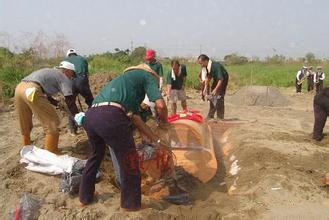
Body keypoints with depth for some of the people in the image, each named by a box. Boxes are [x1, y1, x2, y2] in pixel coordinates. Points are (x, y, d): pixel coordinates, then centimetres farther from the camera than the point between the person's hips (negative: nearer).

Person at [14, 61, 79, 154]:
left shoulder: (50, 72, 33)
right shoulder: (64, 78, 9)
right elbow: (70, 101, 4)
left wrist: (58, 104, 32)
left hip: (19, 87, 9)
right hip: (31, 91, -9)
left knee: (25, 125, 24)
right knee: (52, 124, 1)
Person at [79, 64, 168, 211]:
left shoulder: (127, 78, 38)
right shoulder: (148, 76, 17)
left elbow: (134, 117, 35)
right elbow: (161, 105, -1)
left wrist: (155, 139, 38)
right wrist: (164, 122, 22)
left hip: (90, 116, 8)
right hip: (111, 116, -8)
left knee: (96, 155, 31)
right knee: (129, 162, 11)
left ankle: (85, 197, 45)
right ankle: (131, 204, 29)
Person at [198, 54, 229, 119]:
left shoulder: (216, 66, -35)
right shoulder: (206, 67, -12)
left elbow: (221, 79, -35)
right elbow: (207, 77, 0)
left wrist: (215, 89, -39)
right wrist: (205, 88, -9)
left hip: (222, 80, -8)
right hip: (216, 79, 8)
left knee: (219, 98, -12)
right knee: (212, 97, 10)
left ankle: (220, 117, -3)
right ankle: (210, 116, 19)